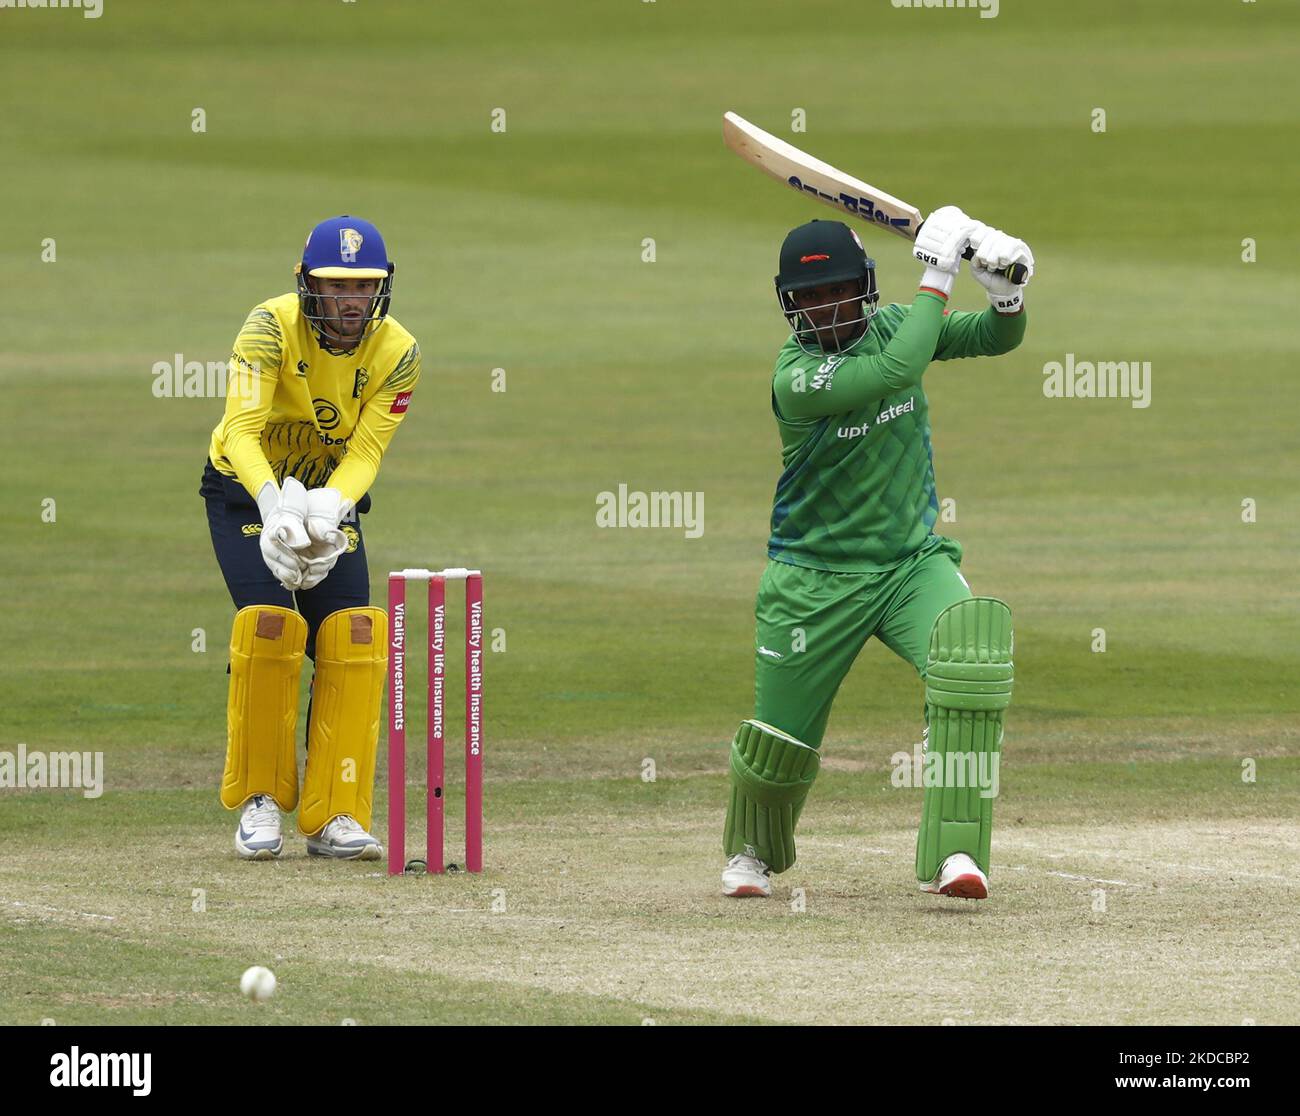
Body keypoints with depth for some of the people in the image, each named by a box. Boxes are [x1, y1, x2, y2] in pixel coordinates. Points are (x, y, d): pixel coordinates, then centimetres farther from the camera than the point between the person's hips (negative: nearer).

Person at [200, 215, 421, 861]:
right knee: (270, 624, -22)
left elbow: (366, 450, -22)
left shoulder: (397, 353, -16)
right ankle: (258, 799, -6)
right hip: (246, 489, -3)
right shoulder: (271, 328, -25)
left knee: (354, 635, -13)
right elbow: (242, 430, -35)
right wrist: (275, 503, -52)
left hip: (331, 496, 3)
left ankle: (336, 816, -8)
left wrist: (329, 510, -42)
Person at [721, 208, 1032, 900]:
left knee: (974, 648, -27)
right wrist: (937, 275, -26)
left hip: (912, 562, 3)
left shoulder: (887, 325, 0)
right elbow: (900, 369, -32)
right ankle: (750, 850, 42)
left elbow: (997, 338, 2)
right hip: (817, 579, -3)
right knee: (780, 740, 5)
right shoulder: (797, 379, -20)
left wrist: (1005, 294, -20)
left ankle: (952, 852, -26)